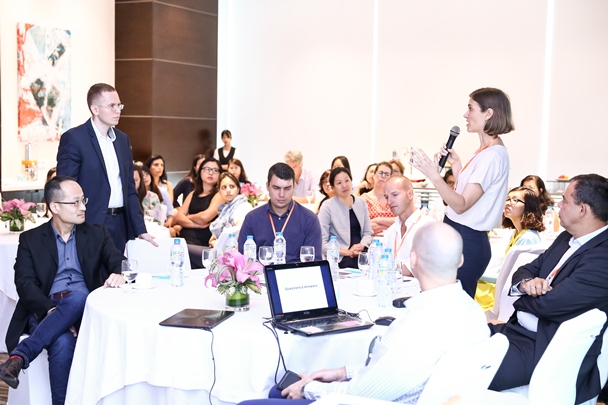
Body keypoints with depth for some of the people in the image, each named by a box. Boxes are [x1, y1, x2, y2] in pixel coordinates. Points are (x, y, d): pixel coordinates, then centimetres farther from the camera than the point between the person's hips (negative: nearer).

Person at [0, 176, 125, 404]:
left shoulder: (97, 234, 15)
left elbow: (119, 264, 5)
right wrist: (50, 309, -23)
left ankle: (20, 356, -34)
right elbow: (25, 284, -3)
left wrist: (118, 275, -23)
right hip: (44, 311, -1)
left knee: (77, 298, -36)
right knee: (63, 343, -36)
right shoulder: (30, 240, 9)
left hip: (85, 308, 2)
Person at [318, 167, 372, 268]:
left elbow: (367, 232, 15)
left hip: (362, 254, 5)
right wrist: (347, 252, -15)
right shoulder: (327, 207, -3)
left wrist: (361, 246, -7)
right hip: (341, 259, -4)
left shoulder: (361, 202, 13)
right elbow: (322, 243, -8)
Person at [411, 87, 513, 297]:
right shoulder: (485, 151, 14)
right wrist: (456, 165, 10)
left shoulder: (493, 155, -17)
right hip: (459, 236, 10)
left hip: (467, 242, -10)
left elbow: (461, 205, -23)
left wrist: (433, 175, -33)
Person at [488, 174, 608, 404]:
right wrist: (526, 283, -10)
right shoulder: (568, 238, 10)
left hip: (546, 350, -9)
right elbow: (525, 270, 15)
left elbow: (548, 304, -23)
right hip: (518, 330, 9)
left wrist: (525, 294, -1)